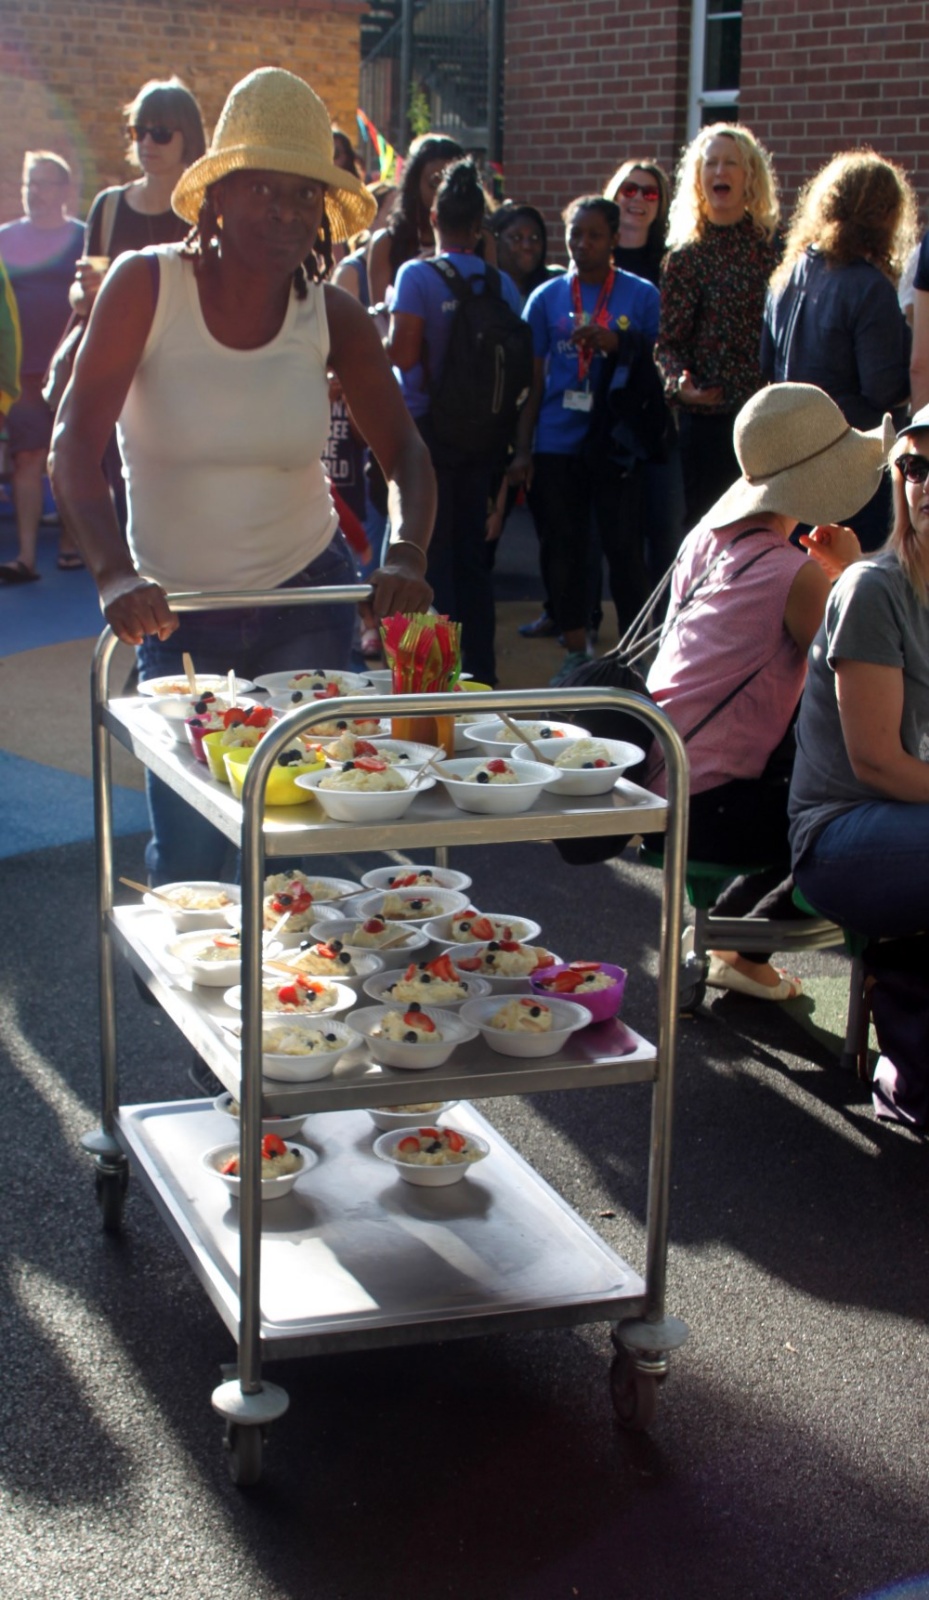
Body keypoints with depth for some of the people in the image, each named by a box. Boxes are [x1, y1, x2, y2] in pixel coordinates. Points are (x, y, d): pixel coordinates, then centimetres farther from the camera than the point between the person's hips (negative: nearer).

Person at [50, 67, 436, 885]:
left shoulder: (331, 314, -5)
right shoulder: (147, 285, -13)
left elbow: (405, 453, -2)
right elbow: (75, 446, -18)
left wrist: (407, 556, -22)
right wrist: (115, 572, -33)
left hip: (307, 601, 2)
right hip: (178, 613, -1)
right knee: (187, 854, 0)